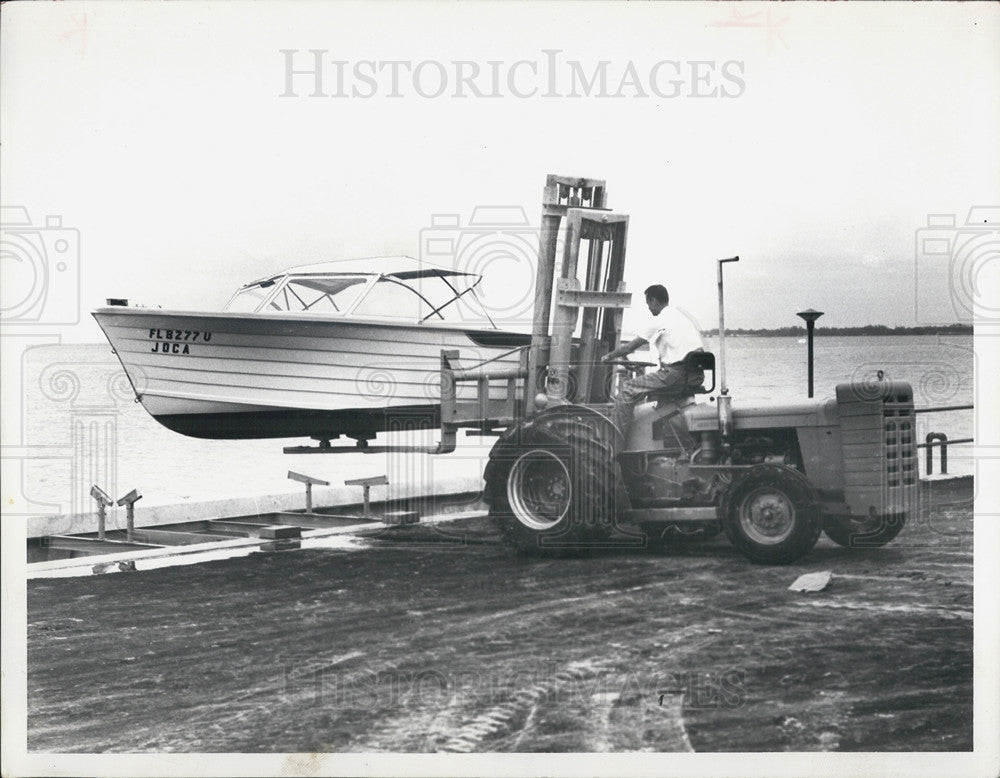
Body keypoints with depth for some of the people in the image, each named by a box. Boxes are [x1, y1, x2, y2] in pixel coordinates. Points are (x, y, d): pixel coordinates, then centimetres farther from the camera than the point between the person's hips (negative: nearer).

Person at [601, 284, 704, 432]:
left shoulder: (658, 321, -4)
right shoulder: (682, 317, 21)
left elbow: (629, 347, 1)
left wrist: (609, 357, 19)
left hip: (677, 376, -9)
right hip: (696, 378, 9)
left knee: (626, 390, 0)